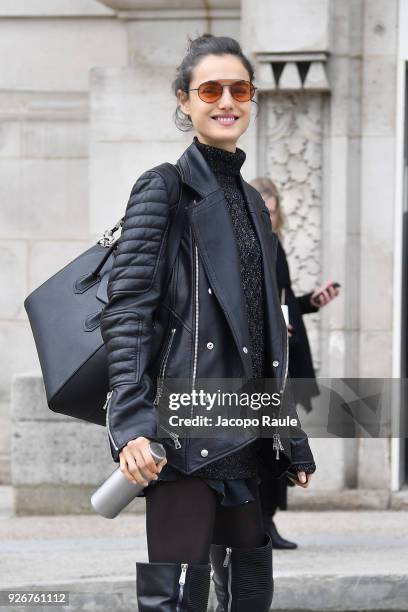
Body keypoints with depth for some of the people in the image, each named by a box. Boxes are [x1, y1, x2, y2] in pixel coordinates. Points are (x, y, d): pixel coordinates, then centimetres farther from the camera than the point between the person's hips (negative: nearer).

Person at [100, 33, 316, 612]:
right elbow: (126, 309, -10)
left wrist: (291, 440, 20)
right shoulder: (165, 189, -1)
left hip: (246, 437, 7)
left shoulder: (251, 202, 19)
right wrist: (130, 422, -21)